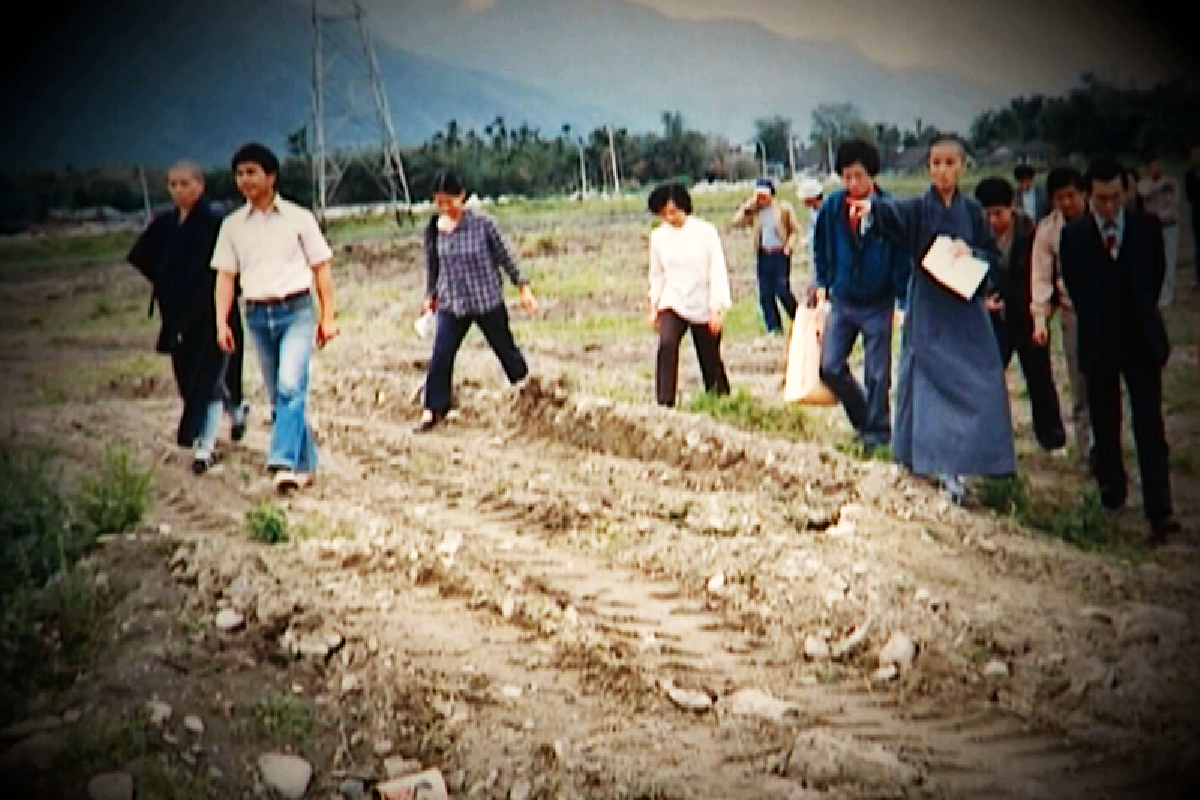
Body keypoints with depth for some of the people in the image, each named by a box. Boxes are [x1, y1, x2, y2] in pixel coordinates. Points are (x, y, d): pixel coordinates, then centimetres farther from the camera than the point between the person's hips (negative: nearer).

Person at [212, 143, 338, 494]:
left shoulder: (299, 218, 2)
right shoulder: (232, 225, 9)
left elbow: (321, 268, 4)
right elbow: (225, 276, 9)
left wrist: (328, 317, -1)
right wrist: (221, 322, -2)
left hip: (296, 311, -4)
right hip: (257, 316, 4)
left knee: (291, 386, -20)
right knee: (277, 395, 7)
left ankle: (283, 463, -25)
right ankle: (305, 463, 18)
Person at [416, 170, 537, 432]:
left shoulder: (483, 224, -13)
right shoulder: (434, 229, -3)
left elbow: (505, 256, -4)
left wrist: (523, 287, 0)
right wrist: (430, 295, 18)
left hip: (487, 301, -2)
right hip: (451, 304, 2)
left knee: (506, 349, 13)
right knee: (440, 357, -7)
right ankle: (432, 411, 3)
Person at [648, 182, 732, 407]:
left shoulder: (705, 232, -7)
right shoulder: (658, 237, 1)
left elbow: (718, 270, -7)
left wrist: (718, 308, -13)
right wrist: (654, 305, 10)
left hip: (704, 307, -1)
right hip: (672, 304, 1)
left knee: (710, 359, 6)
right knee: (667, 344, -26)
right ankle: (664, 404, -26)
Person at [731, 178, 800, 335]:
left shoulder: (784, 208, 0)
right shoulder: (755, 211, 10)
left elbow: (795, 230, 2)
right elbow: (737, 220, 2)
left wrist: (789, 247, -12)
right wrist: (749, 204, -1)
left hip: (780, 254, -4)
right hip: (764, 255, 4)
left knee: (782, 291, -10)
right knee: (765, 294, 2)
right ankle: (774, 327, 10)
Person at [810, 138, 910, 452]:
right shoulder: (832, 207, -5)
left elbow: (903, 258, -7)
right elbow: (821, 249, 12)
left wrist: (903, 302, -8)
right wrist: (821, 284, 7)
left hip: (878, 303, -4)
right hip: (842, 301, 4)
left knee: (877, 374, 1)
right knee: (830, 367, 1)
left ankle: (877, 432, 15)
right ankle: (863, 417, 22)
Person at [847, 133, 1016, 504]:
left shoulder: (971, 210, 5)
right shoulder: (920, 208, -5)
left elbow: (994, 255, 9)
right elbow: (893, 211, -28)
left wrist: (970, 252, -13)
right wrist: (871, 206, -51)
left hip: (966, 310, 3)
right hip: (928, 311, -3)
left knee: (977, 385, -1)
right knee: (932, 383, -3)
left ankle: (954, 464, 9)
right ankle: (945, 465, 7)